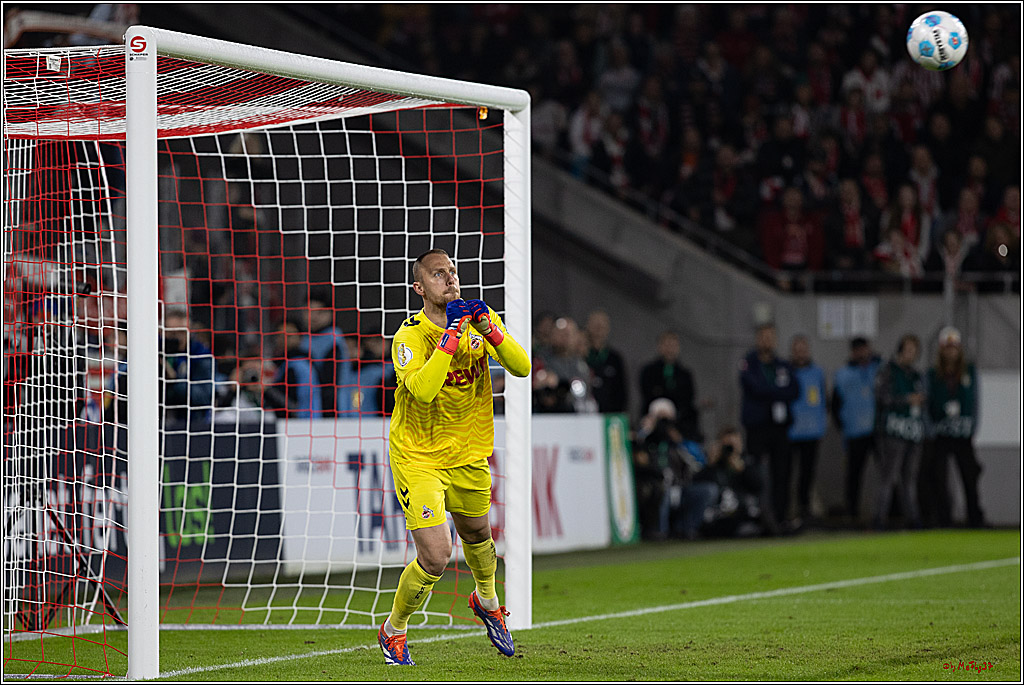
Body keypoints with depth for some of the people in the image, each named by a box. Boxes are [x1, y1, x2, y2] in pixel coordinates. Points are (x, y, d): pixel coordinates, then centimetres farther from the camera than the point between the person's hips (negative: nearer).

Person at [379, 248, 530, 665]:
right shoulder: (409, 336, -19)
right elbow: (421, 389, -36)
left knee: (476, 535, 25)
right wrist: (452, 335, -37)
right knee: (435, 556, -15)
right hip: (418, 456, -5)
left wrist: (489, 330, -27)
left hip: (469, 455, 5)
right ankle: (393, 631, 10)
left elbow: (521, 368, -13)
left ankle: (486, 600, 57)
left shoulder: (480, 320, -4)